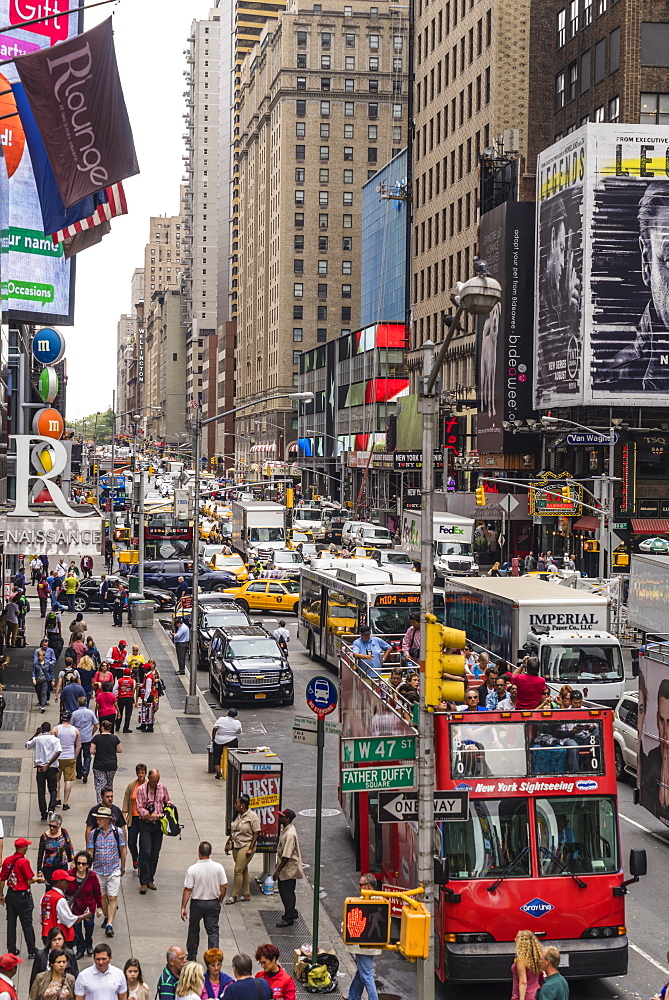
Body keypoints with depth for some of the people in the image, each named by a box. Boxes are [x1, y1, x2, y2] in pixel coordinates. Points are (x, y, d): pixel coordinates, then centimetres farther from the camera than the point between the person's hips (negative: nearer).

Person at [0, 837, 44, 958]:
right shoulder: (24, 862, -17)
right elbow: (29, 881, -17)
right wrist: (38, 879, 2)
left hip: (10, 895, 6)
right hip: (22, 895, -6)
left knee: (11, 923, 13)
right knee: (27, 924, 2)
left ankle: (11, 950, 18)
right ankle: (32, 951, 8)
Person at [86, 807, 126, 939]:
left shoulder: (118, 832, -5)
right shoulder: (94, 833, -1)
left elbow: (122, 850, 4)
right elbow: (90, 852, 4)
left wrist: (123, 868, 10)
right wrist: (88, 868, 1)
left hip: (114, 870, -2)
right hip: (98, 871, 3)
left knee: (112, 898, -7)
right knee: (102, 896, 13)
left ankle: (110, 925, -10)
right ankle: (107, 917, 34)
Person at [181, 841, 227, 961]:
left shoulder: (192, 869, -17)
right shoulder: (218, 867, -11)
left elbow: (187, 890, -13)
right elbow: (224, 887, -6)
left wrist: (183, 907, -5)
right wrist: (219, 902, 10)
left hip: (197, 903, -1)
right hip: (213, 903, 1)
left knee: (193, 930, 18)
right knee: (213, 931, 8)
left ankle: (192, 956, 29)